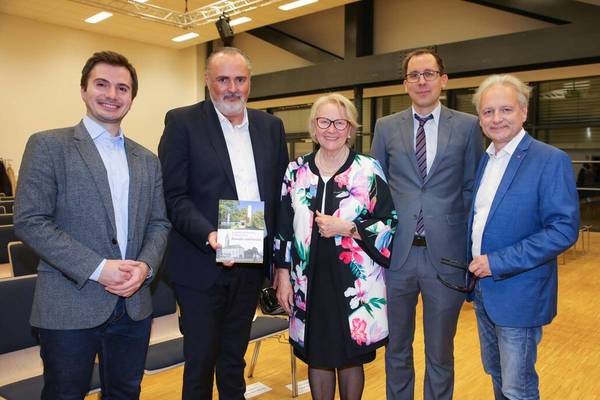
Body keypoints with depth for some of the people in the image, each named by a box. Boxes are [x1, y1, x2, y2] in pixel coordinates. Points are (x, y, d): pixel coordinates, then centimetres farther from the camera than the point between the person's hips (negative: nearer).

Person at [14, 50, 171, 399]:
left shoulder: (147, 160, 11)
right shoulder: (48, 146, -4)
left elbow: (159, 223, 10)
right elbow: (29, 221, -11)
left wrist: (145, 266, -10)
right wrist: (97, 269, -17)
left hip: (134, 304, 5)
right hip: (70, 305, -4)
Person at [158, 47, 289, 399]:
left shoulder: (271, 126, 8)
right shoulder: (182, 122, -5)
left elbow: (281, 191, 10)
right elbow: (174, 195, -10)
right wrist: (208, 235, -25)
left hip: (251, 263, 4)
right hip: (202, 264, -3)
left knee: (234, 357, 20)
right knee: (200, 360, 11)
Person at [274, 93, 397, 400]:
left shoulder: (369, 170, -2)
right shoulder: (296, 171, 4)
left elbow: (391, 225, -3)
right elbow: (283, 228, 7)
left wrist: (347, 228, -15)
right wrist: (283, 275, 3)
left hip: (355, 283, -2)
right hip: (310, 282, 2)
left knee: (350, 358, 12)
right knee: (316, 358, 13)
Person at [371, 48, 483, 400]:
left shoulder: (468, 126, 2)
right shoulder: (386, 127, 6)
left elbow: (472, 189, 3)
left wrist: (472, 251, -2)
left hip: (445, 254, -1)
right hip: (395, 253, 2)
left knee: (440, 353, 15)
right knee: (397, 348, 18)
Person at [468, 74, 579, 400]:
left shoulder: (551, 160, -15)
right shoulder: (484, 161, 8)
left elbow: (565, 229, -20)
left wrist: (498, 262, -22)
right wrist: (475, 267, 4)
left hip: (518, 293, -7)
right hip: (483, 288, 7)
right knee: (495, 374, 23)